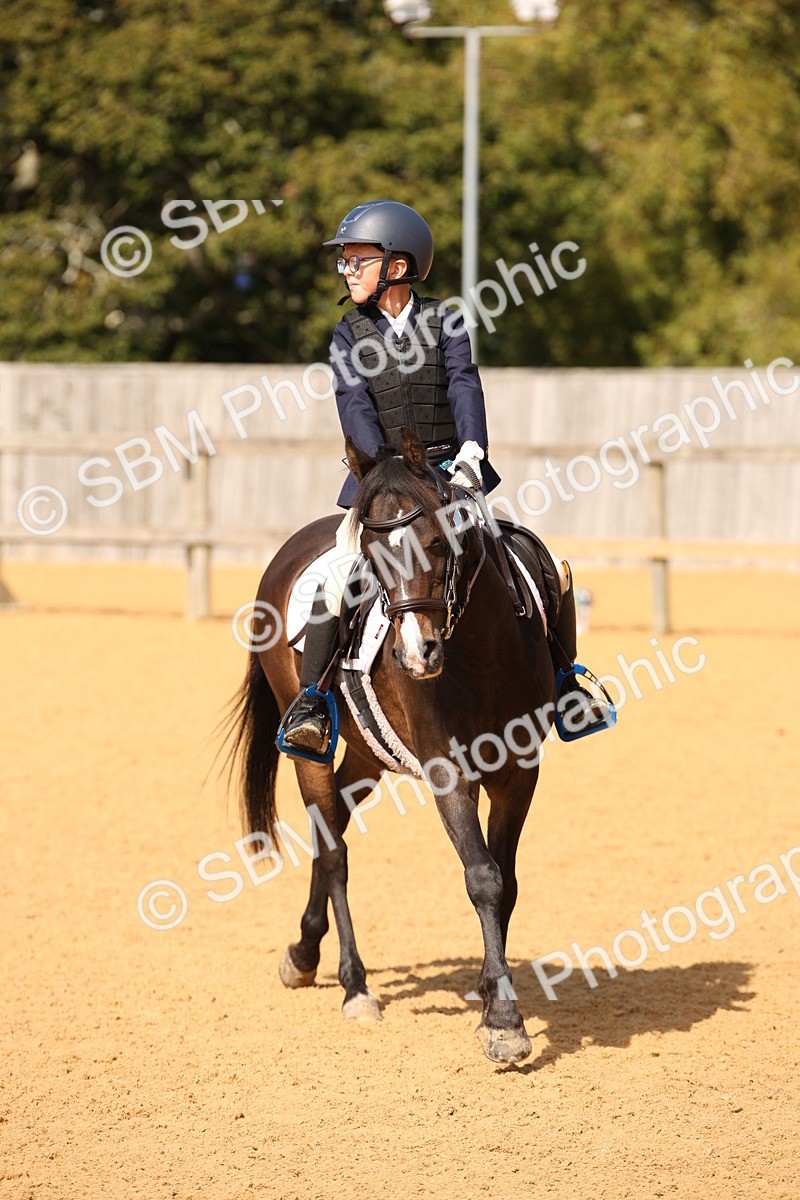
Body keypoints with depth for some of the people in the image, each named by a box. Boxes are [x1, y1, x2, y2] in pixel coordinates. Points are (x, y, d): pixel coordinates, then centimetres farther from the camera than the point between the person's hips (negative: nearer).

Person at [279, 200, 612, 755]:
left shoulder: (445, 323, 3)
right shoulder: (350, 335, 3)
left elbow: (465, 387, -10)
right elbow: (356, 407, -10)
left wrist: (472, 449, -28)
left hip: (450, 476, 1)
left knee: (552, 572, -4)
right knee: (339, 583, -23)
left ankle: (562, 682, 16)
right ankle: (309, 701, -12)